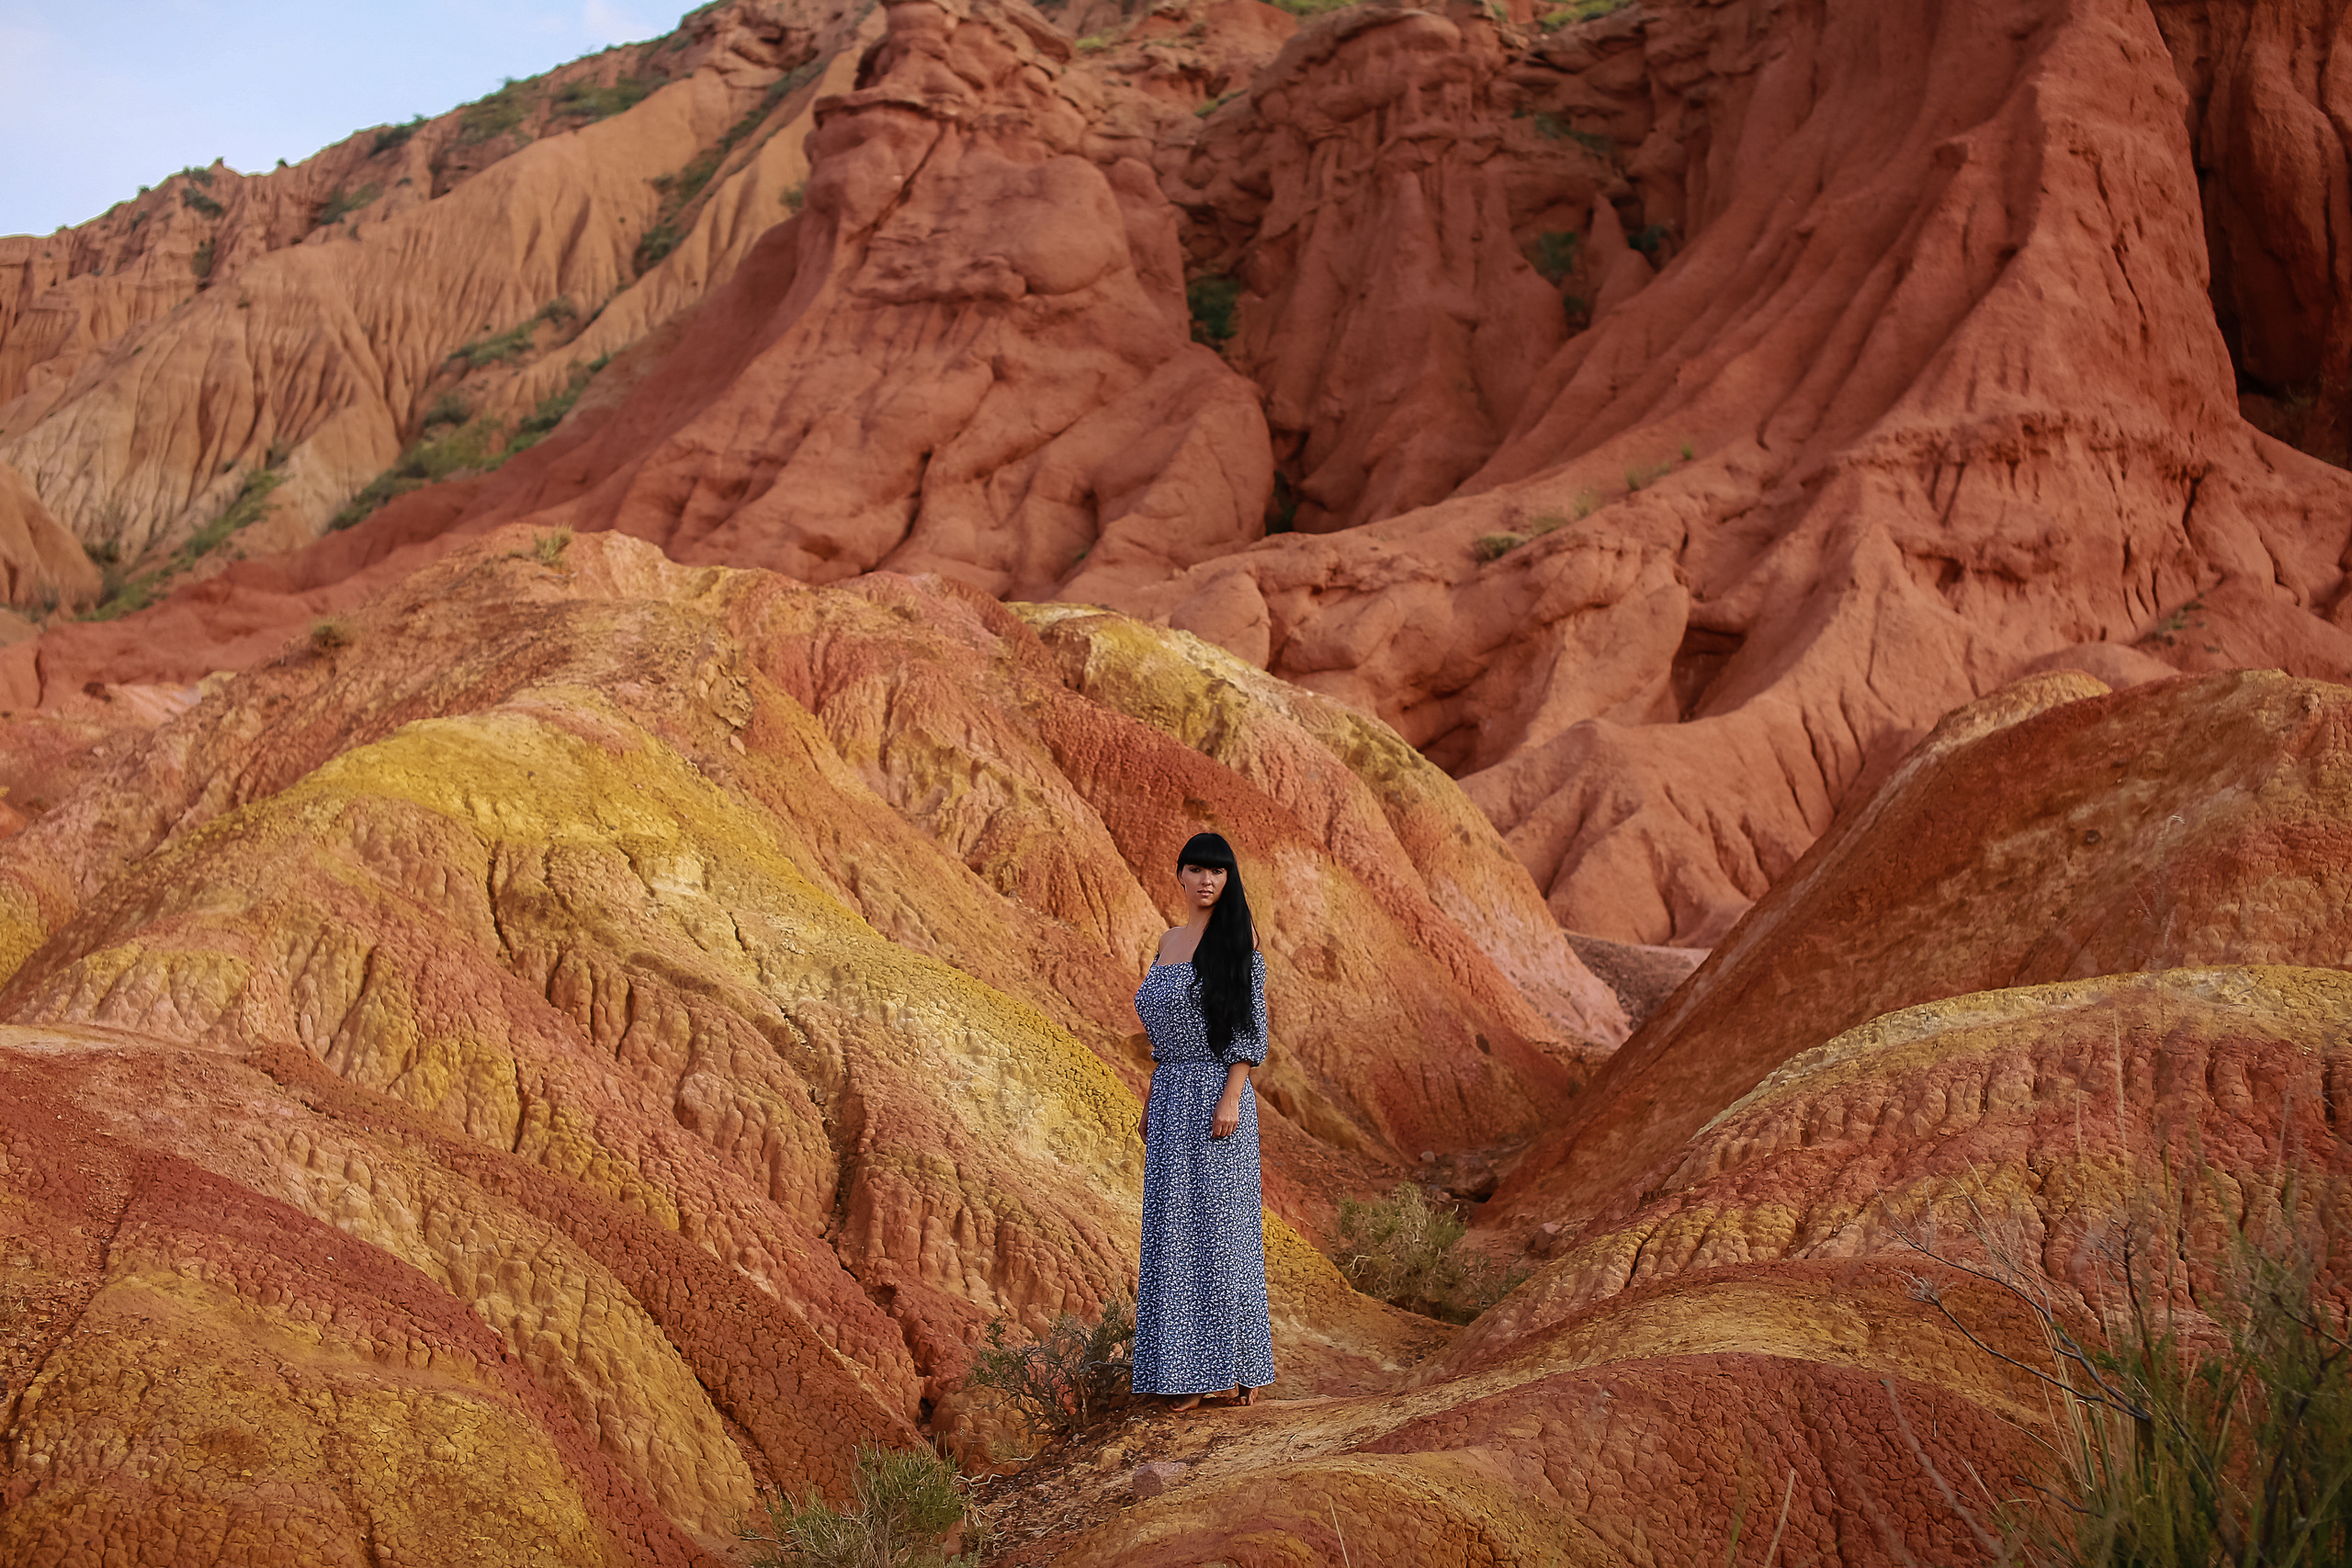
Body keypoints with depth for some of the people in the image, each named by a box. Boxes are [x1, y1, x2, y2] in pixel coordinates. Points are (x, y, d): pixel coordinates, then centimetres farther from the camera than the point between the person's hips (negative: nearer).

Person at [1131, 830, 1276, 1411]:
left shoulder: (1237, 937, -5)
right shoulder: (1169, 942, 15)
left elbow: (1250, 1026, -10)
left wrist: (1231, 1099, -18)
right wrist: (1151, 1100, 16)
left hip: (1216, 1095, -7)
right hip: (1171, 1099, 7)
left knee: (1222, 1225, -4)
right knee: (1173, 1230, 5)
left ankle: (1239, 1367, 3)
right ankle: (1189, 1372, 8)